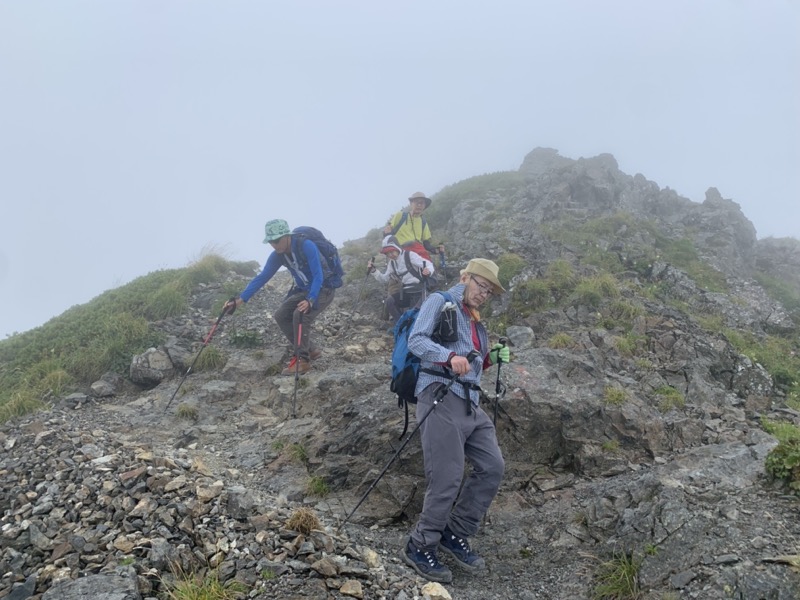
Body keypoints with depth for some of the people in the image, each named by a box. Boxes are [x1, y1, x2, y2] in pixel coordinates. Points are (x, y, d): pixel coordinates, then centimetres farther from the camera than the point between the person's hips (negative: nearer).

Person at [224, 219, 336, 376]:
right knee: (281, 316, -5)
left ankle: (303, 360, -17)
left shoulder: (306, 246, -28)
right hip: (303, 290, 8)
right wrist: (240, 299, -13)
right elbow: (262, 277, -5)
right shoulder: (277, 255, -7)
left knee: (300, 315, -29)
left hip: (323, 288, -7)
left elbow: (318, 276, -32)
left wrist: (310, 300, -47)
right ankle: (310, 350, 7)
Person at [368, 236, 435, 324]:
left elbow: (429, 264, -13)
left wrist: (428, 271, -37)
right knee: (389, 301, -17)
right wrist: (373, 270, 0)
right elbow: (384, 279, 15)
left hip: (418, 290, -6)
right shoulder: (392, 262, 11)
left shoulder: (409, 255, -10)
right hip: (406, 292, 6)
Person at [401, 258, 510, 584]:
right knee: (447, 480, -10)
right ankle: (419, 548, 6)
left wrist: (490, 358, 6)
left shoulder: (474, 320, 26)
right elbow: (416, 340, -11)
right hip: (441, 398, -9)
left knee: (492, 467, 4)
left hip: (471, 403, 9)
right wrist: (450, 356, -25)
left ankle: (455, 535, 17)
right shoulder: (439, 302, 3)